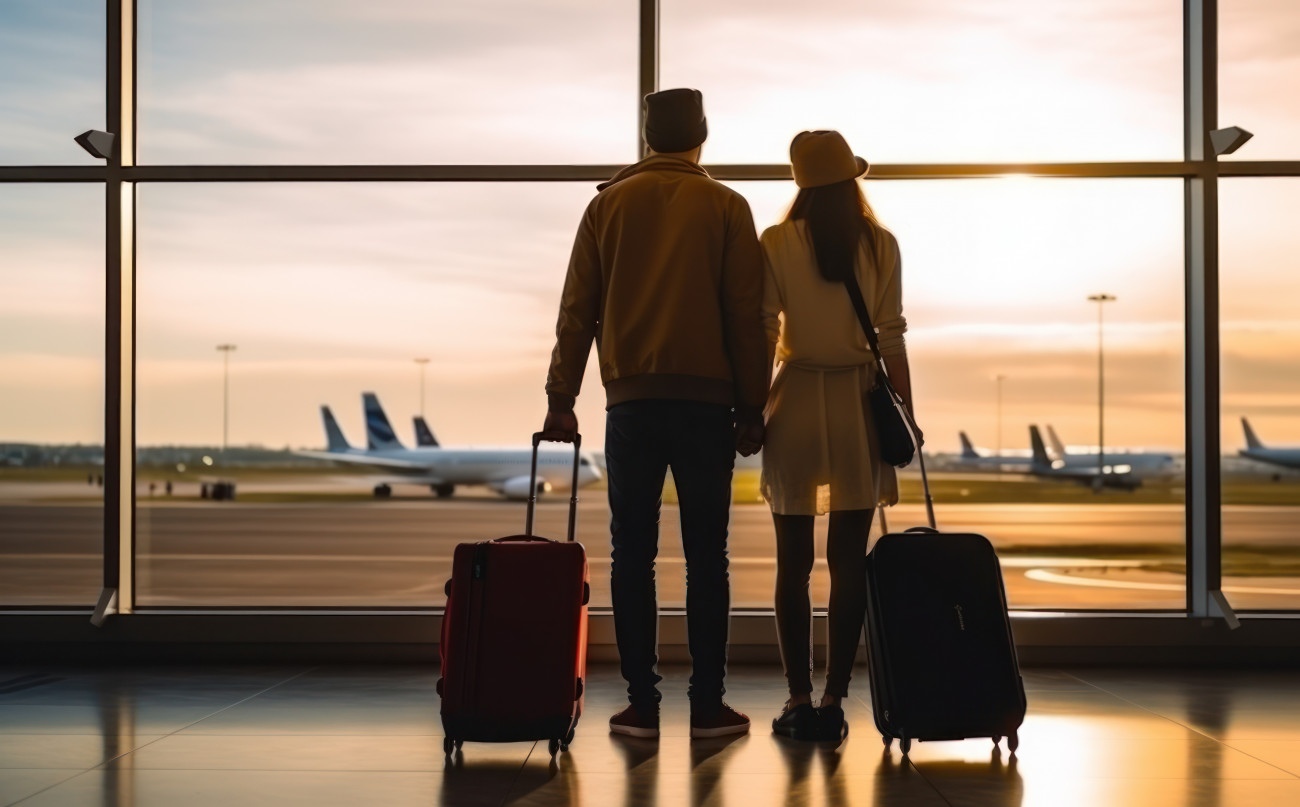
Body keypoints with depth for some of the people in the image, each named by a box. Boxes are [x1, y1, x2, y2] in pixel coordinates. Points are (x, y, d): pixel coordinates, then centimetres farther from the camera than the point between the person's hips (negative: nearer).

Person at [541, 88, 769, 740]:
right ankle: (708, 704, 4)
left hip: (631, 401, 1)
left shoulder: (608, 205, 7)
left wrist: (561, 399, 7)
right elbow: (746, 315, 0)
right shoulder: (727, 208, 3)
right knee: (706, 558, 3)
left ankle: (641, 704, 5)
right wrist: (751, 408, 5)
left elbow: (577, 309, 5)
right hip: (706, 402, -1)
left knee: (632, 556, 5)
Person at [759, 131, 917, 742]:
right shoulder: (880, 245, 0)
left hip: (797, 404, -1)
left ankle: (799, 700, 6)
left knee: (793, 561, 5)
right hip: (859, 405, 1)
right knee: (848, 561, 4)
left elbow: (762, 334, -3)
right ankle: (834, 700, 5)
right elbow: (891, 338, -1)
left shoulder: (777, 244, -3)